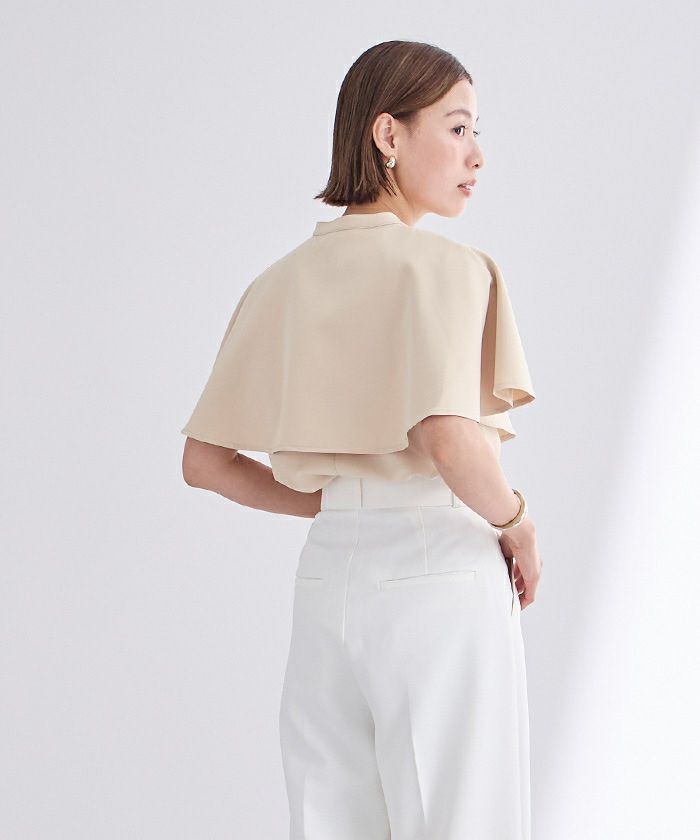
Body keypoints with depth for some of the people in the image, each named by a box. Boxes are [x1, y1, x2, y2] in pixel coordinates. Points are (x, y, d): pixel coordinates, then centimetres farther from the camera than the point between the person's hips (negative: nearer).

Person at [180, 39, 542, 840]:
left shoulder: (282, 284, 9)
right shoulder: (444, 267, -10)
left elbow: (204, 461, 10)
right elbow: (451, 440, -25)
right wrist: (515, 525, -7)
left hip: (328, 573, 7)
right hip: (440, 574, -6)